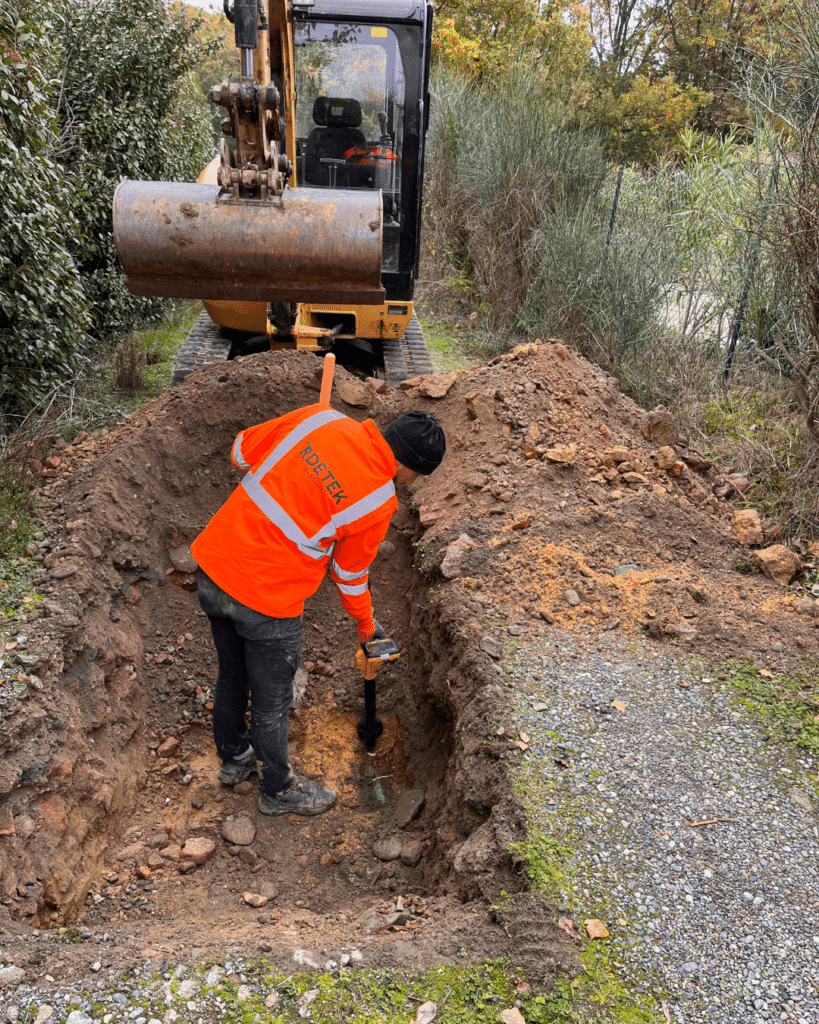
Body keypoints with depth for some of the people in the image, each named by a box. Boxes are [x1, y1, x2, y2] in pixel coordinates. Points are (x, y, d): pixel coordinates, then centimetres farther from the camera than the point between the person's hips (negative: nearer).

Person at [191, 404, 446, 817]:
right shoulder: (379, 501, -13)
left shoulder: (319, 418, -4)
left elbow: (241, 451, 5)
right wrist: (367, 625, 20)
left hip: (212, 565, 7)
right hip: (266, 599, -6)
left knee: (231, 675, 29)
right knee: (271, 702, 17)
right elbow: (350, 574, 2)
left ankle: (234, 757, 53)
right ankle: (278, 790, 42)